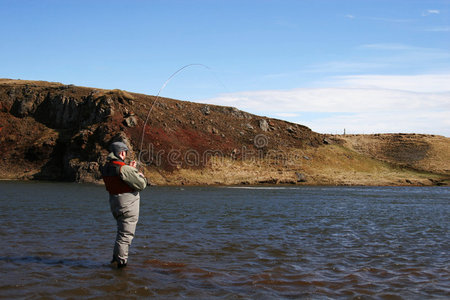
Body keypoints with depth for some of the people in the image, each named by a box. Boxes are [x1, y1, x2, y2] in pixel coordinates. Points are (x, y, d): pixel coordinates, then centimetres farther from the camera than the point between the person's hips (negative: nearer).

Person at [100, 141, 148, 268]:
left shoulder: (106, 168, 4)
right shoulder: (124, 168, -22)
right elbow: (141, 184, -18)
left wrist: (131, 169, 17)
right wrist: (140, 175, 2)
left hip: (114, 203, 9)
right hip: (128, 205, -9)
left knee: (122, 231, 23)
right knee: (126, 234, 0)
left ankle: (116, 258, 28)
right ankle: (121, 262, 4)